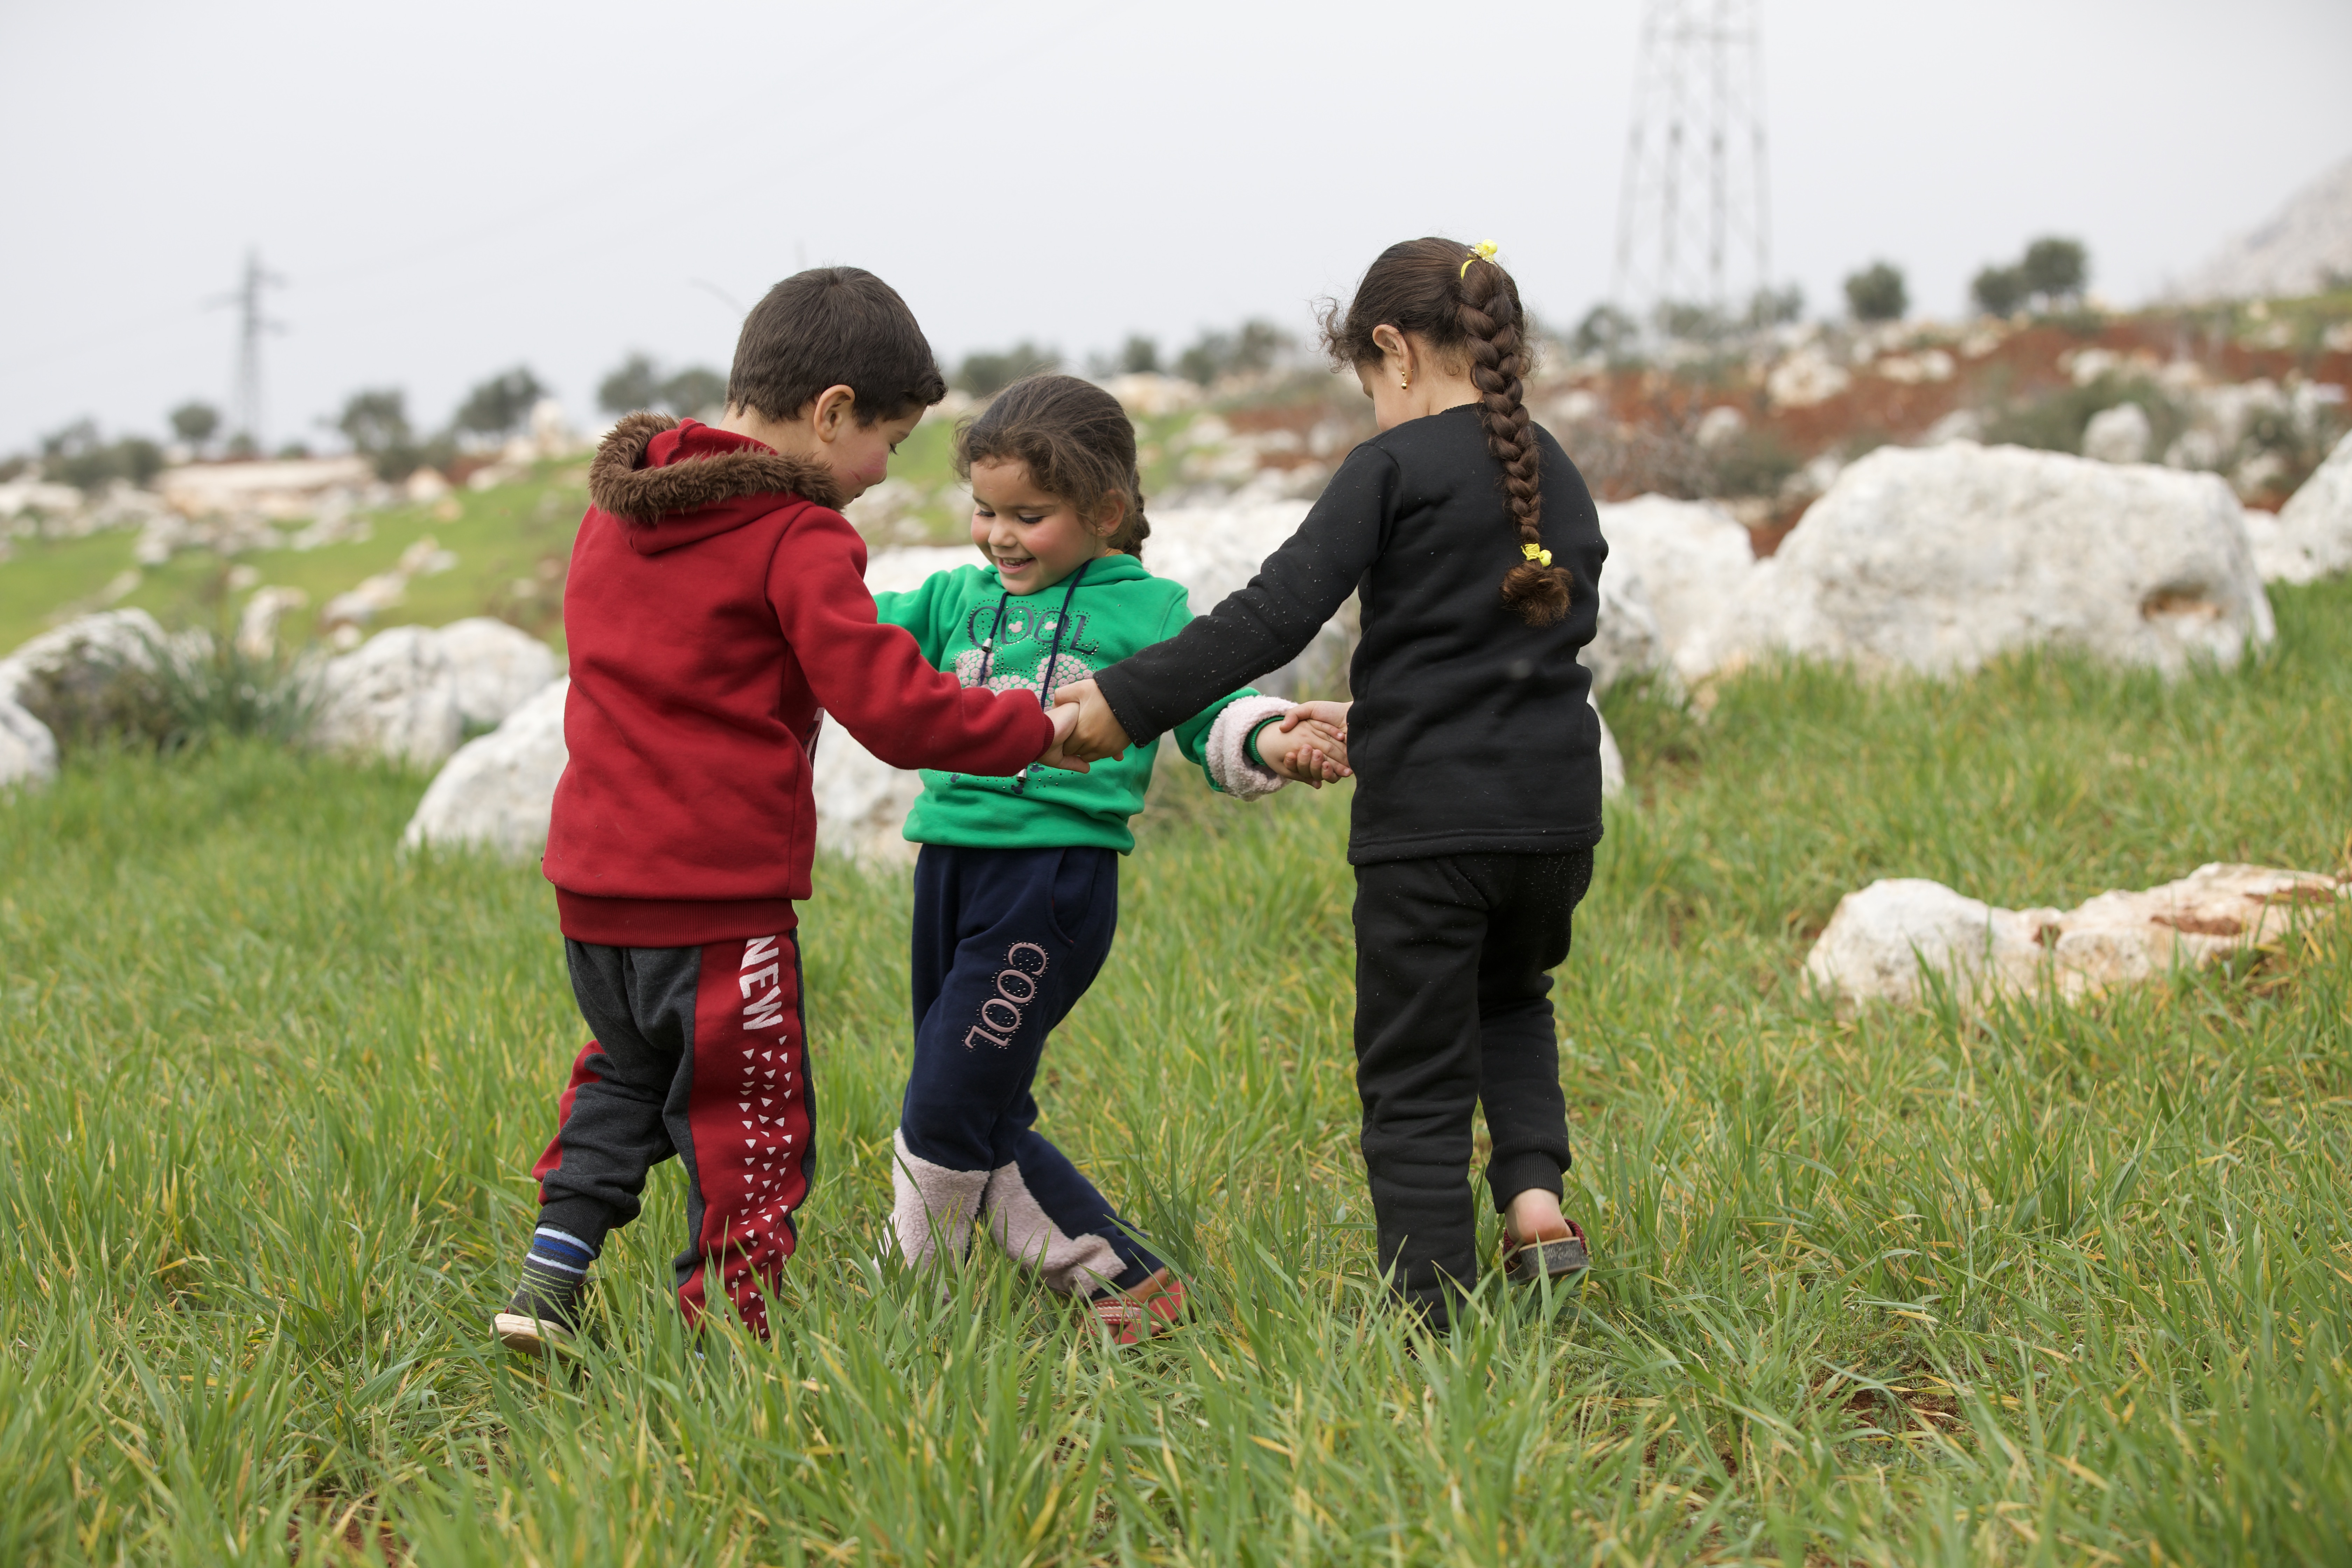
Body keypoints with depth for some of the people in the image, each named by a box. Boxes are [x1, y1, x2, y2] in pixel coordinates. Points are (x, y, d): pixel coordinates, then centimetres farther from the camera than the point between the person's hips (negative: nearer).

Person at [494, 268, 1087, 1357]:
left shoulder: (615, 508, 11)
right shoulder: (796, 540, -13)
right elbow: (895, 707, -19)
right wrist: (1034, 732, -6)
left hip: (594, 881, 7)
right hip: (721, 897, -7)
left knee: (629, 1071, 27)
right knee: (748, 1121, 6)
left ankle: (552, 1273, 17)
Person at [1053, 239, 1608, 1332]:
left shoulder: (1396, 469, -8)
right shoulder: (1559, 476, 13)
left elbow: (1276, 614, -16)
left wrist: (1128, 699, -12)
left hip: (1429, 825, -6)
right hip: (1554, 814, 6)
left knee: (1416, 1077, 5)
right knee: (1510, 999, 32)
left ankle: (1433, 1320, 5)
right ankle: (1534, 1185, 11)